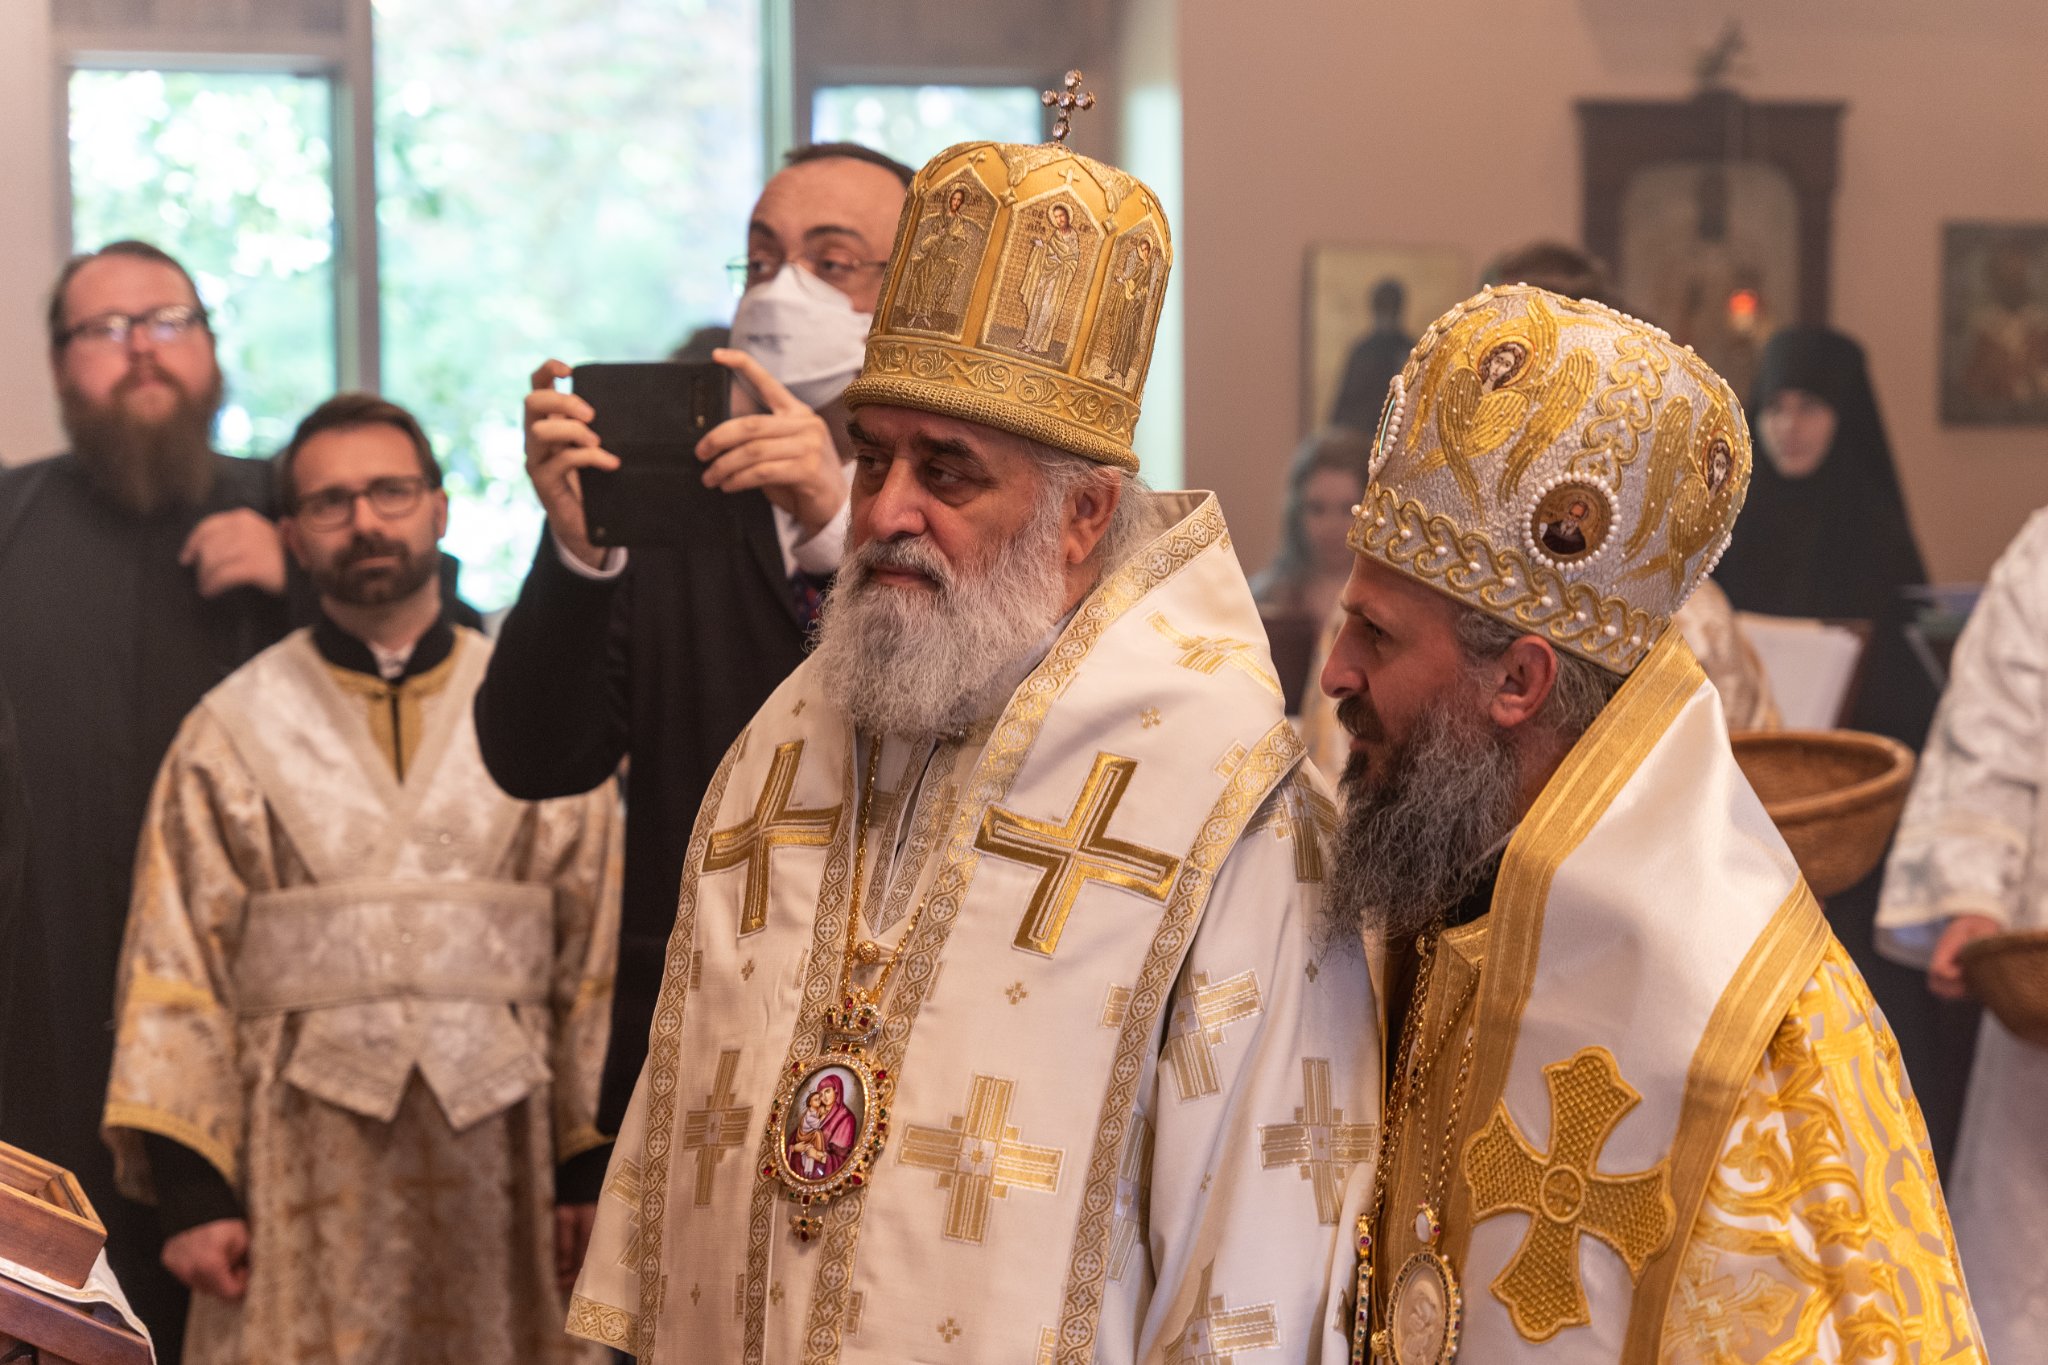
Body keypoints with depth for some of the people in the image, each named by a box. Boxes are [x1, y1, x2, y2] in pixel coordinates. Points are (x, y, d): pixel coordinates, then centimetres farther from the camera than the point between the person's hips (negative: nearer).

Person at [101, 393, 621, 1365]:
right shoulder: (228, 737, 6)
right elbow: (174, 973, 3)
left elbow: (597, 956, 6)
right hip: (303, 1176, -1)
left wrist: (593, 1167, 0)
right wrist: (188, 1186, -4)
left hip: (497, 1161, 1)